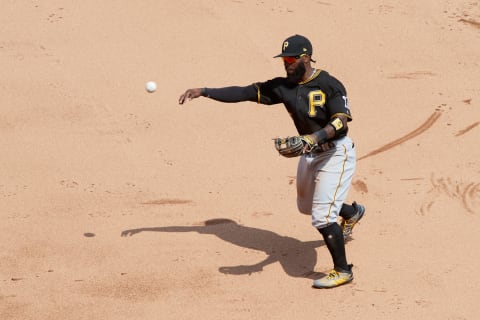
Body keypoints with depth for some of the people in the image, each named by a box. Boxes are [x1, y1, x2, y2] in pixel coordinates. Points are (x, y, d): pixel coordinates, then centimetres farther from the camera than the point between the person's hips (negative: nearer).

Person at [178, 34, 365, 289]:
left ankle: (342, 271, 0)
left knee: (322, 216, -16)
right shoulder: (283, 87, -1)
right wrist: (204, 92, -14)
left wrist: (317, 136, -47)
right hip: (309, 154, 8)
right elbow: (244, 92, -5)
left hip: (336, 154, -8)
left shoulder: (329, 85, -18)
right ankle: (352, 212, 57)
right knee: (306, 206, 27)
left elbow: (341, 121, -29)